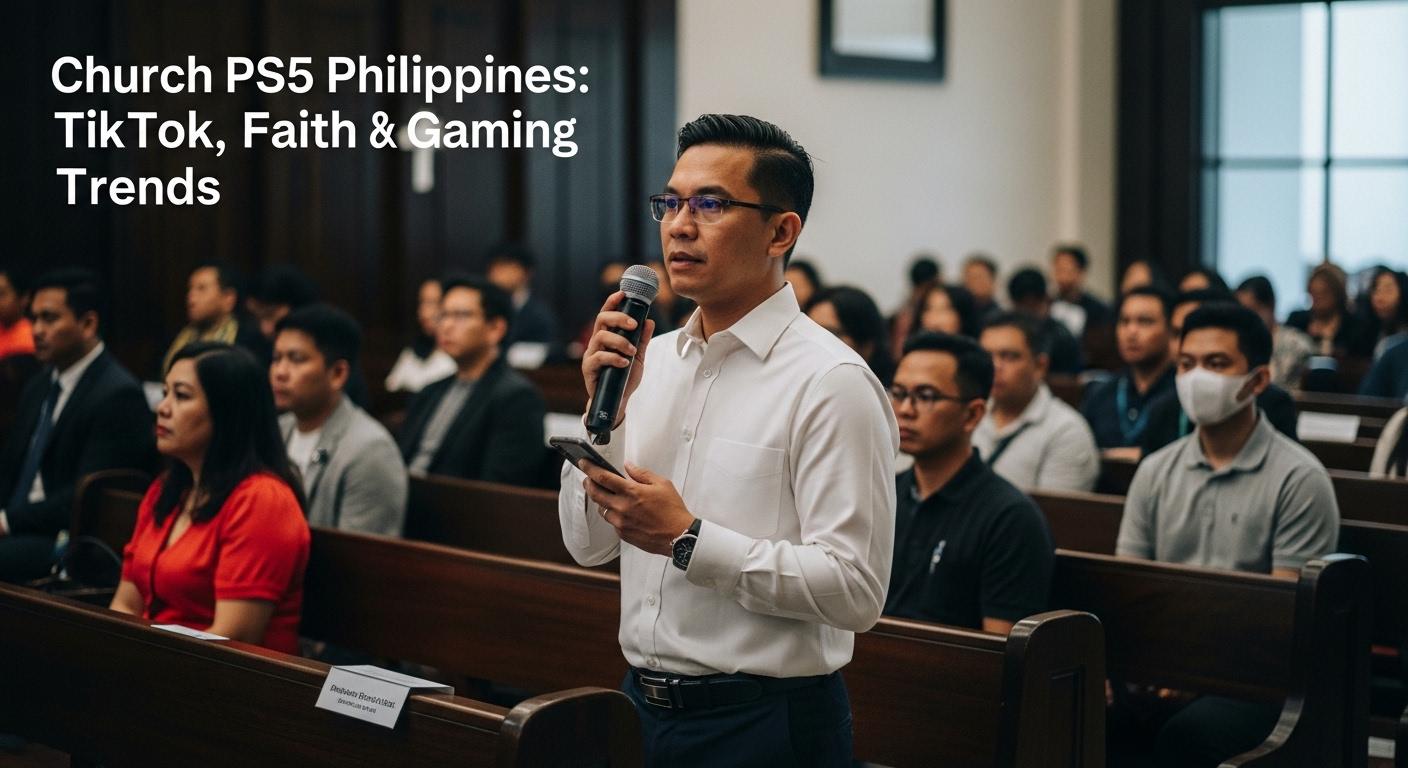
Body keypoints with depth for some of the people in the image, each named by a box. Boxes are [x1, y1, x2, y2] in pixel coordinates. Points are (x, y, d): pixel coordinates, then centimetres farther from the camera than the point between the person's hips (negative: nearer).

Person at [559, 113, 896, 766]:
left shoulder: (830, 382, -15)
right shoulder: (653, 359, 6)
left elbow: (854, 590, -21)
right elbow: (588, 545, 7)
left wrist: (687, 539, -21)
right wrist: (607, 410, -7)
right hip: (641, 705, 6)